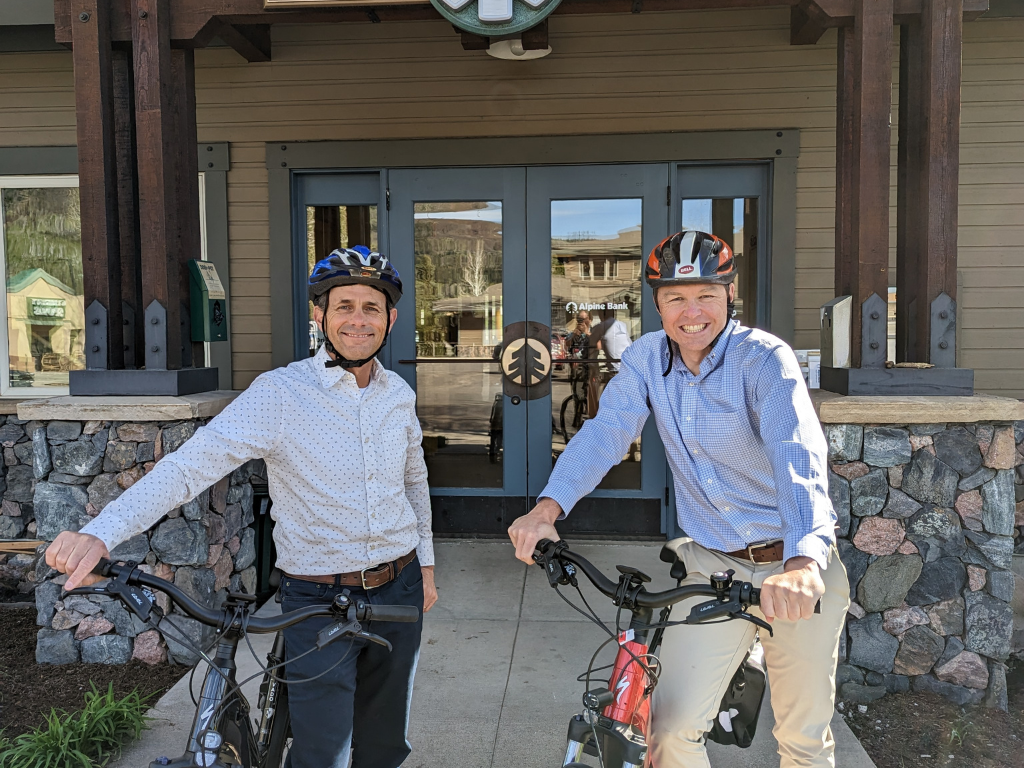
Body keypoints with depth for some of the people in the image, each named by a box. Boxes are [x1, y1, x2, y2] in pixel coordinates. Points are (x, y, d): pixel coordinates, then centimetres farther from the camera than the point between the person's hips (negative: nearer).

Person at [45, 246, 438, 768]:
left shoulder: (399, 393, 2)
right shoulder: (279, 393, -15)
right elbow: (190, 465, -24)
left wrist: (425, 561, 18)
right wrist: (100, 533, -37)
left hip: (399, 590, 5)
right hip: (318, 601, -4)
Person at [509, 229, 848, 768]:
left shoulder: (763, 358, -16)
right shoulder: (646, 359, -3)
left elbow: (798, 455, -31)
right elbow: (605, 433, -13)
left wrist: (802, 563, -47)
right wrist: (549, 507, -31)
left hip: (797, 568, -2)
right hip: (715, 565, 3)